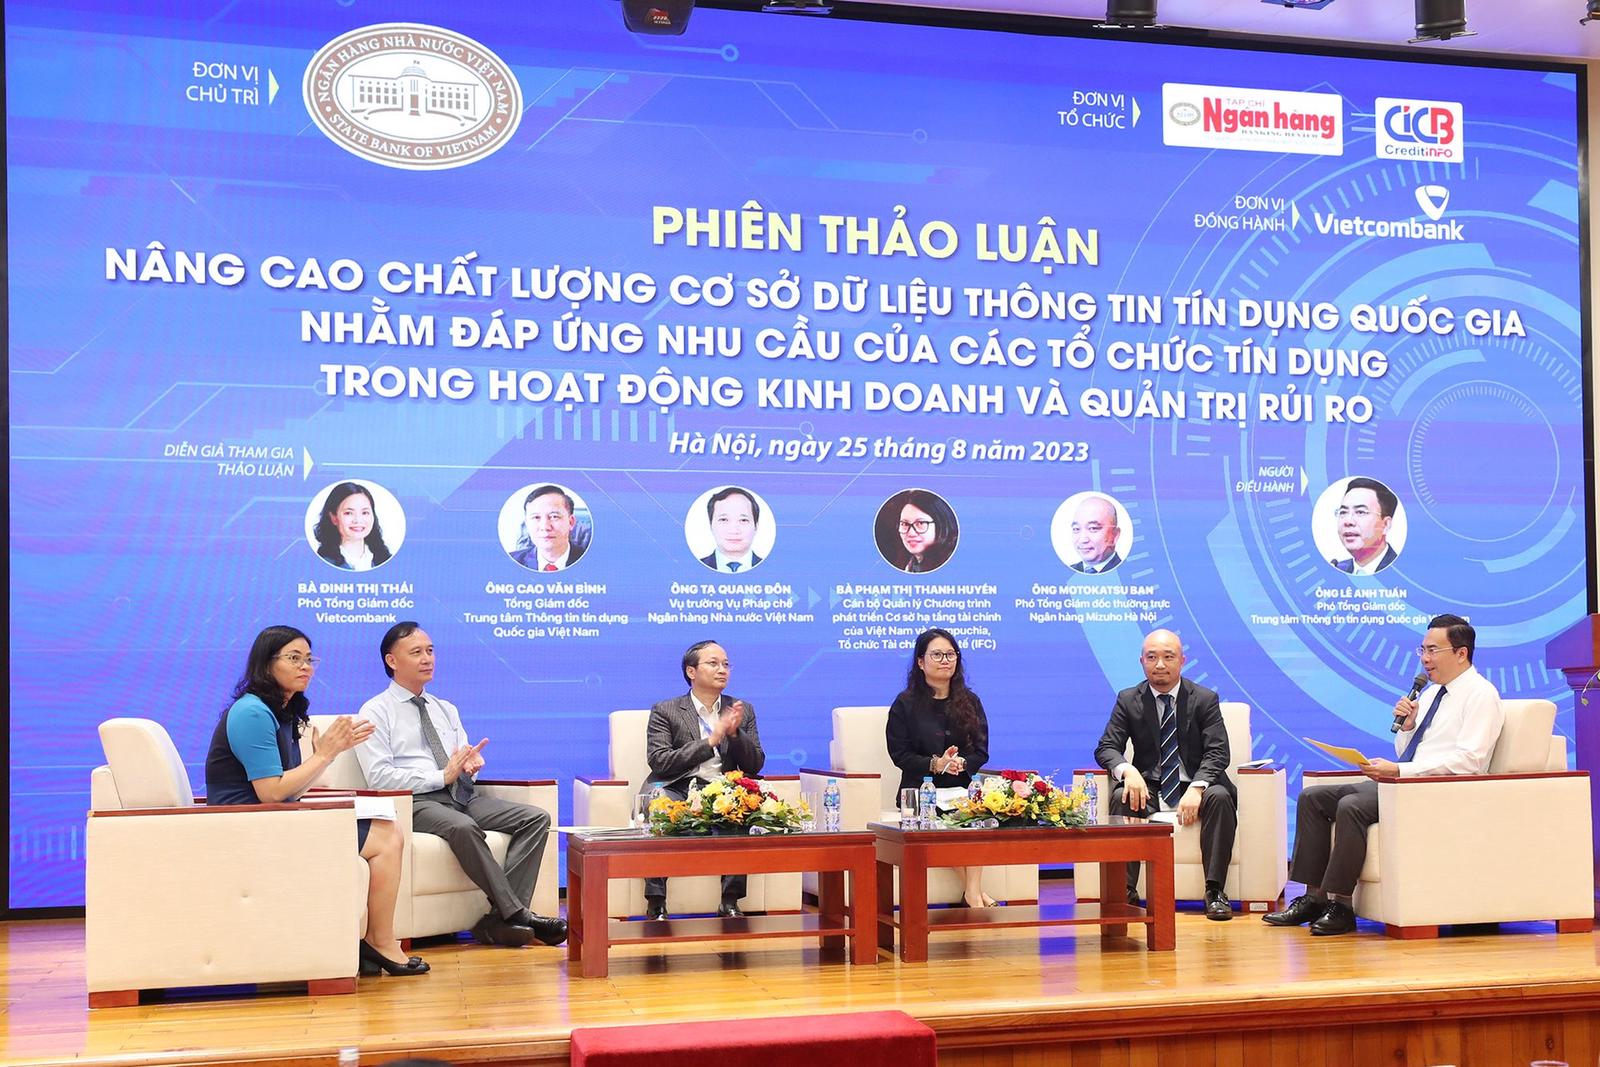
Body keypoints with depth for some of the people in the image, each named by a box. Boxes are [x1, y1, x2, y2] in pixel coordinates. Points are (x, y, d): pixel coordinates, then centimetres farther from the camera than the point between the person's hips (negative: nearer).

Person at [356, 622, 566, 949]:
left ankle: (498, 921, -27)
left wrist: (472, 764, -6)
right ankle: (517, 913, -33)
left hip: (463, 796, 7)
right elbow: (379, 777, -9)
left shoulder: (446, 710, 24)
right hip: (416, 802, -7)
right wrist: (441, 777, -15)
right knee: (462, 827, -39)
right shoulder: (376, 712, 3)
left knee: (536, 818, -16)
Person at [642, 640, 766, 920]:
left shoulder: (744, 711, 17)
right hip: (676, 790, -2)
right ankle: (656, 904, -29)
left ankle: (730, 901, -24)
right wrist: (711, 741, -12)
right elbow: (659, 761, -7)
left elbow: (755, 765, 11)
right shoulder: (665, 711, 7)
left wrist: (735, 733, -8)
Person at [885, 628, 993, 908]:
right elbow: (899, 754, -1)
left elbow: (981, 751, 10)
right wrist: (935, 764, -18)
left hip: (963, 786, 2)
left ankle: (972, 891, -36)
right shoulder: (905, 704, 7)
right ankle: (974, 891, -28)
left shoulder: (970, 702, 16)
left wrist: (961, 764, -14)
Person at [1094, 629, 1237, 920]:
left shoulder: (1205, 699, 2)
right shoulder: (1128, 700, 5)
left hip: (1193, 788, -1)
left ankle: (1215, 891, -29)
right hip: (1148, 788, 1)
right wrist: (1127, 770, -25)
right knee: (1121, 798, -31)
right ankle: (1125, 891, -29)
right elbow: (1106, 748, -1)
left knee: (1220, 796, -32)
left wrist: (1196, 788, -26)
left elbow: (1218, 752, -7)